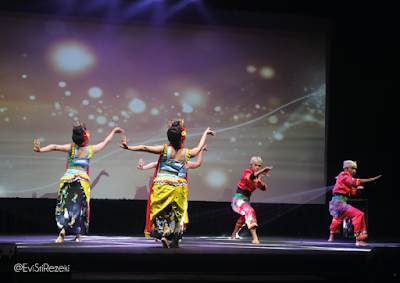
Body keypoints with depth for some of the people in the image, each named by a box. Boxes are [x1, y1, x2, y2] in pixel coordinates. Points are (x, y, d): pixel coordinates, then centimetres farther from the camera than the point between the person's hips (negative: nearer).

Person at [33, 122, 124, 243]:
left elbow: (55, 147, -18)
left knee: (65, 205, 5)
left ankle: (63, 230, -15)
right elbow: (105, 142, 13)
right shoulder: (91, 149, -2)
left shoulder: (71, 148, -5)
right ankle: (78, 235, 3)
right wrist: (113, 131, 26)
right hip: (82, 180, 0)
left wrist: (40, 150, -22)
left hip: (68, 178, 0)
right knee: (78, 207, 7)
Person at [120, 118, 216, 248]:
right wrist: (205, 133, 32)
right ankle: (176, 240, 17)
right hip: (178, 186, 2)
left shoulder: (164, 149, -10)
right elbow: (199, 147, 17)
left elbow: (145, 148, -16)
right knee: (176, 212, 13)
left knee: (161, 211, 7)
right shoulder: (187, 153, -2)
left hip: (161, 185, -2)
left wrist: (129, 147, -12)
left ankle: (163, 235, -8)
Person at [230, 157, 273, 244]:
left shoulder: (258, 177, 9)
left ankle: (234, 235, 56)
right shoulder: (246, 172, -15)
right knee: (249, 211, -34)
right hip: (238, 199, -10)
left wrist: (259, 182, -20)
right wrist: (262, 171, -54)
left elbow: (264, 188, 2)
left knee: (244, 217, 31)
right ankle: (254, 237, -44)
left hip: (246, 201, 10)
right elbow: (249, 177, -40)